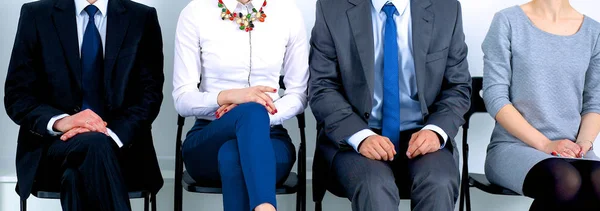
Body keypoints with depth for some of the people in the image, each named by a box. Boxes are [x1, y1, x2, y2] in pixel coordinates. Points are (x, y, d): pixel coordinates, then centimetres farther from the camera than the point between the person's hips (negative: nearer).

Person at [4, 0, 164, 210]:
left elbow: (150, 95, 0)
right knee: (95, 145, -35)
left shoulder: (142, 18, 6)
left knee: (78, 173, -34)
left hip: (122, 147, 1)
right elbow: (16, 96, 1)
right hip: (53, 142, 0)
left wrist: (111, 134, -19)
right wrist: (60, 121, -20)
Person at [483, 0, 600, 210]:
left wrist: (582, 144, -9)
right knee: (567, 183, -36)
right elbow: (495, 97, -5)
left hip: (570, 150, 3)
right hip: (513, 146, -3)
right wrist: (545, 144, -14)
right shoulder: (507, 21, 0)